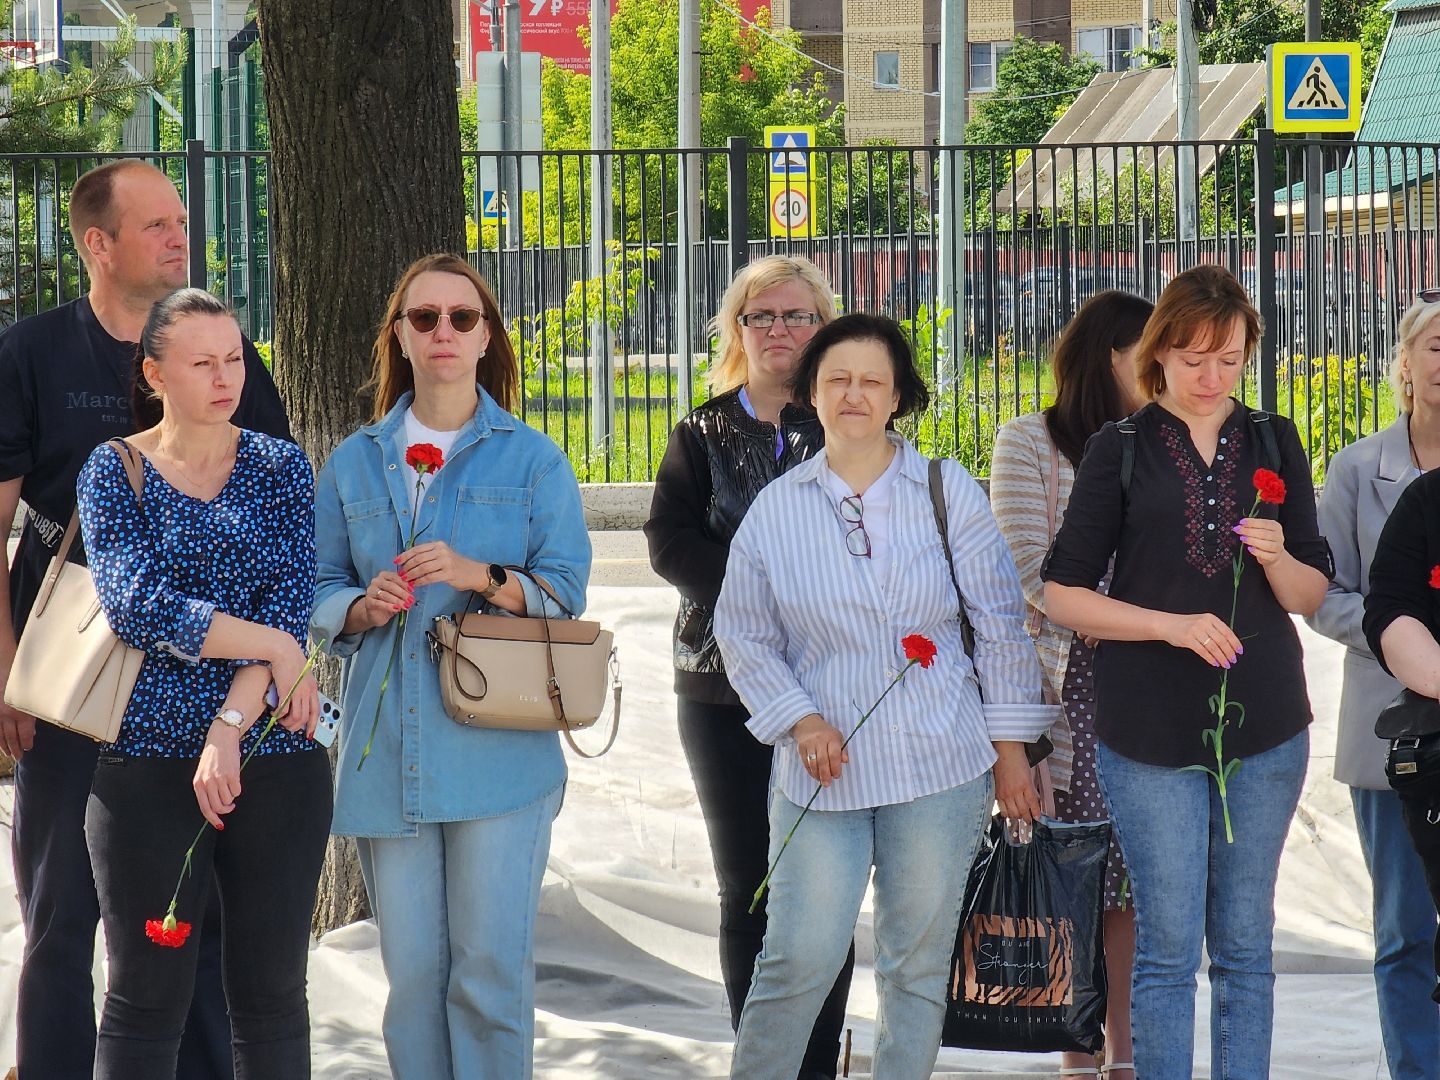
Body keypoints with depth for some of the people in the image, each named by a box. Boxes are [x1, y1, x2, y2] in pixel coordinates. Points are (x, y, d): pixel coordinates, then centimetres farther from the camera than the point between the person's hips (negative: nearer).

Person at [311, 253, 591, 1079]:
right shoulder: (355, 463, 14)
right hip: (388, 753, 2)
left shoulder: (532, 459, 6)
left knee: (492, 967, -7)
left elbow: (564, 590, 0)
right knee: (411, 970, 2)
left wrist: (481, 577, -17)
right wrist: (361, 606, -7)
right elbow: (318, 591, 14)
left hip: (498, 752, -2)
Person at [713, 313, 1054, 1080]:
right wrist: (800, 720, -5)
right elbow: (743, 636, 10)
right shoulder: (776, 510, 4)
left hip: (940, 763, 0)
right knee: (799, 958, -8)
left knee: (919, 962, 6)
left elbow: (1000, 624, 5)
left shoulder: (947, 491, 2)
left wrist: (1010, 748, 3)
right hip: (822, 770, 0)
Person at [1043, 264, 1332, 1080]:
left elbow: (1312, 597, 10)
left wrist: (1276, 558, -12)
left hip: (1264, 726, 2)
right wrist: (1171, 624, -15)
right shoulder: (1121, 451, 1)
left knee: (1246, 945, 7)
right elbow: (1065, 594, -2)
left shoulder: (1274, 445, 8)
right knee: (1169, 944, -2)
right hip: (1151, 732, -2)